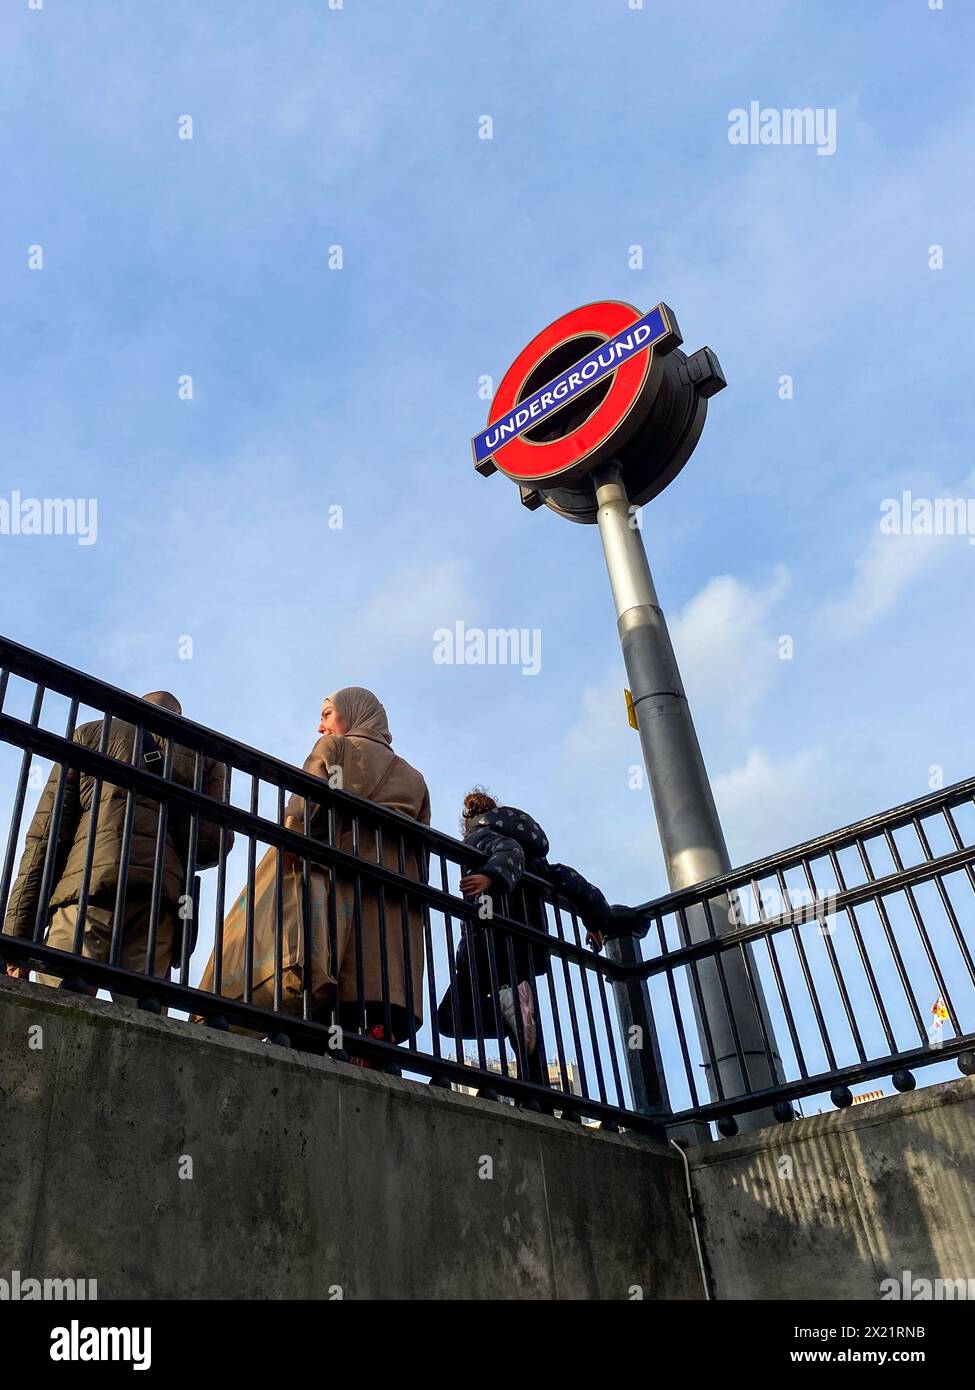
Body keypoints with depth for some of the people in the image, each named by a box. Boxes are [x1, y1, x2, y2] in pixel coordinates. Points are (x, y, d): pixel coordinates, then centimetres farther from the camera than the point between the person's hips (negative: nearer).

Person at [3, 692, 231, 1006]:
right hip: (160, 901, 2)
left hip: (87, 886, -1)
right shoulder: (203, 756, 24)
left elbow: (46, 832, 10)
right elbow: (214, 841, 7)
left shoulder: (90, 734, 23)